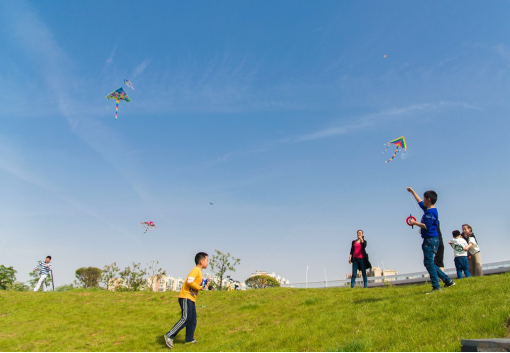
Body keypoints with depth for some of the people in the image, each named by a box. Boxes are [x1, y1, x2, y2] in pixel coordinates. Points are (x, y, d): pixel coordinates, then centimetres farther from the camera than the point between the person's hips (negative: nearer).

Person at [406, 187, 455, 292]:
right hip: (429, 240, 10)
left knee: (428, 262, -10)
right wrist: (412, 191, 40)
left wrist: (415, 223, -11)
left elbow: (427, 226, -21)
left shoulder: (430, 212, -15)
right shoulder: (427, 209, 15)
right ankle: (448, 281, 19)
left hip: (431, 240, -10)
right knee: (429, 263, 14)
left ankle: (436, 287, -8)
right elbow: (419, 202, 32)